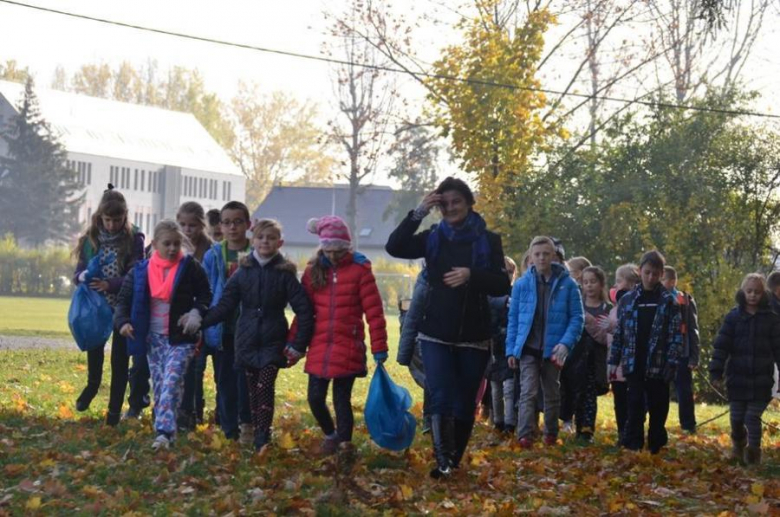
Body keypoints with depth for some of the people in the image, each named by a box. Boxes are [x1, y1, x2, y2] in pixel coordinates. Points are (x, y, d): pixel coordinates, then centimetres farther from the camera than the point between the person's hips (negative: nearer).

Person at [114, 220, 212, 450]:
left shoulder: (191, 267, -3)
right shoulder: (141, 271, 3)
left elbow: (205, 296, 4)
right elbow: (125, 299, 9)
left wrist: (196, 313, -15)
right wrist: (123, 322, -9)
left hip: (180, 338, -4)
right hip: (153, 337, 4)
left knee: (171, 383, -16)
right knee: (158, 385, 8)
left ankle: (164, 432, -23)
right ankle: (166, 429, 18)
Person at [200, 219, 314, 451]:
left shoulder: (284, 274, -3)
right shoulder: (243, 272, 3)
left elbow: (304, 310, -2)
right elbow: (225, 306, 2)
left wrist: (299, 345, -6)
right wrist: (199, 321, -12)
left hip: (273, 342, -3)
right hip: (247, 341, 3)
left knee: (265, 387, -13)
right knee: (253, 390, 6)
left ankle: (263, 439, -14)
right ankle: (256, 432, 14)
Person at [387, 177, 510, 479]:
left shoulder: (487, 240, 0)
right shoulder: (433, 237, 5)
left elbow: (503, 286, -6)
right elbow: (394, 247, -9)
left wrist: (471, 275, -24)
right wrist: (419, 213, -16)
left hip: (473, 337, 0)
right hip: (436, 335, 0)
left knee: (464, 403, 7)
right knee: (440, 398, -14)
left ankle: (454, 462, 20)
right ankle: (443, 460, -13)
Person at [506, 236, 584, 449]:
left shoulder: (568, 284, -3)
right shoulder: (522, 284, 1)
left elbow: (577, 318, -3)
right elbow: (513, 318, 5)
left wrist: (566, 343, -16)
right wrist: (511, 349, 0)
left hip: (553, 350, 0)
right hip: (528, 349, 0)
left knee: (552, 394, 13)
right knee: (528, 392, -12)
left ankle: (551, 435, 27)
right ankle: (525, 436, -19)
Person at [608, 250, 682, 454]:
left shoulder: (669, 302, 0)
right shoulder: (628, 300, 7)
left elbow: (676, 335, -4)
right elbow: (619, 333, 9)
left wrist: (672, 363, -12)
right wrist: (613, 361, 5)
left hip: (658, 366, -1)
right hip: (634, 365, 1)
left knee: (658, 407, 6)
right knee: (635, 406, -4)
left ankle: (655, 448, 15)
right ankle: (632, 446, -4)